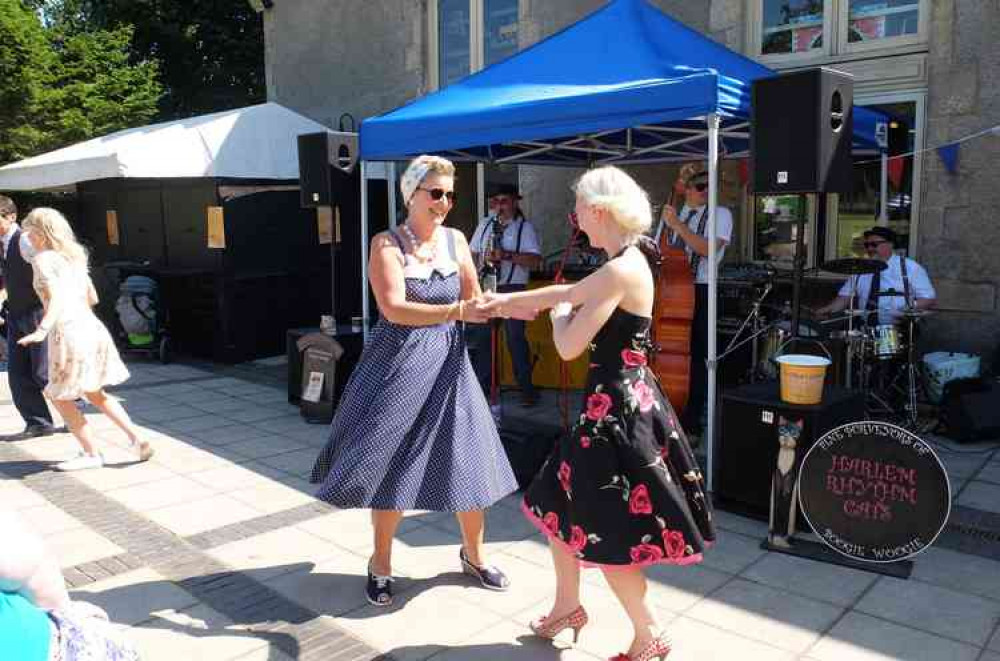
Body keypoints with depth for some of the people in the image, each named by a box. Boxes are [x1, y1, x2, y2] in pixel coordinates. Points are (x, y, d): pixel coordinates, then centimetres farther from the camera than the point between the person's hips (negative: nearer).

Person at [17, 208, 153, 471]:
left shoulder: (42, 260, -5)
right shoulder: (74, 256, 17)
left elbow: (56, 298, -20)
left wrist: (42, 330, -32)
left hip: (68, 332, -8)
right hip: (92, 327, 8)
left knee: (60, 397, 11)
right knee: (94, 393, 21)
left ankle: (90, 453, 13)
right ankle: (137, 439, 11)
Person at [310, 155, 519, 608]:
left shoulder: (455, 240, 4)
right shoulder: (387, 244, -9)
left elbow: (474, 300, 4)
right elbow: (394, 309, -21)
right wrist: (458, 310, -30)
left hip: (448, 362, 4)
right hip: (399, 364, -3)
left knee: (467, 462, 7)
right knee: (391, 464, 6)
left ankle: (473, 553, 31)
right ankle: (380, 563, 28)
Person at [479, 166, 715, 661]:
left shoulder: (621, 271, -21)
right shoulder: (622, 265, 10)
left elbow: (569, 347, -20)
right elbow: (571, 292, 24)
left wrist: (558, 315, 1)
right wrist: (511, 300, 31)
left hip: (617, 408, -10)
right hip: (614, 401, 10)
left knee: (607, 532, 3)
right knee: (561, 505, 21)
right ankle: (567, 606, 39)